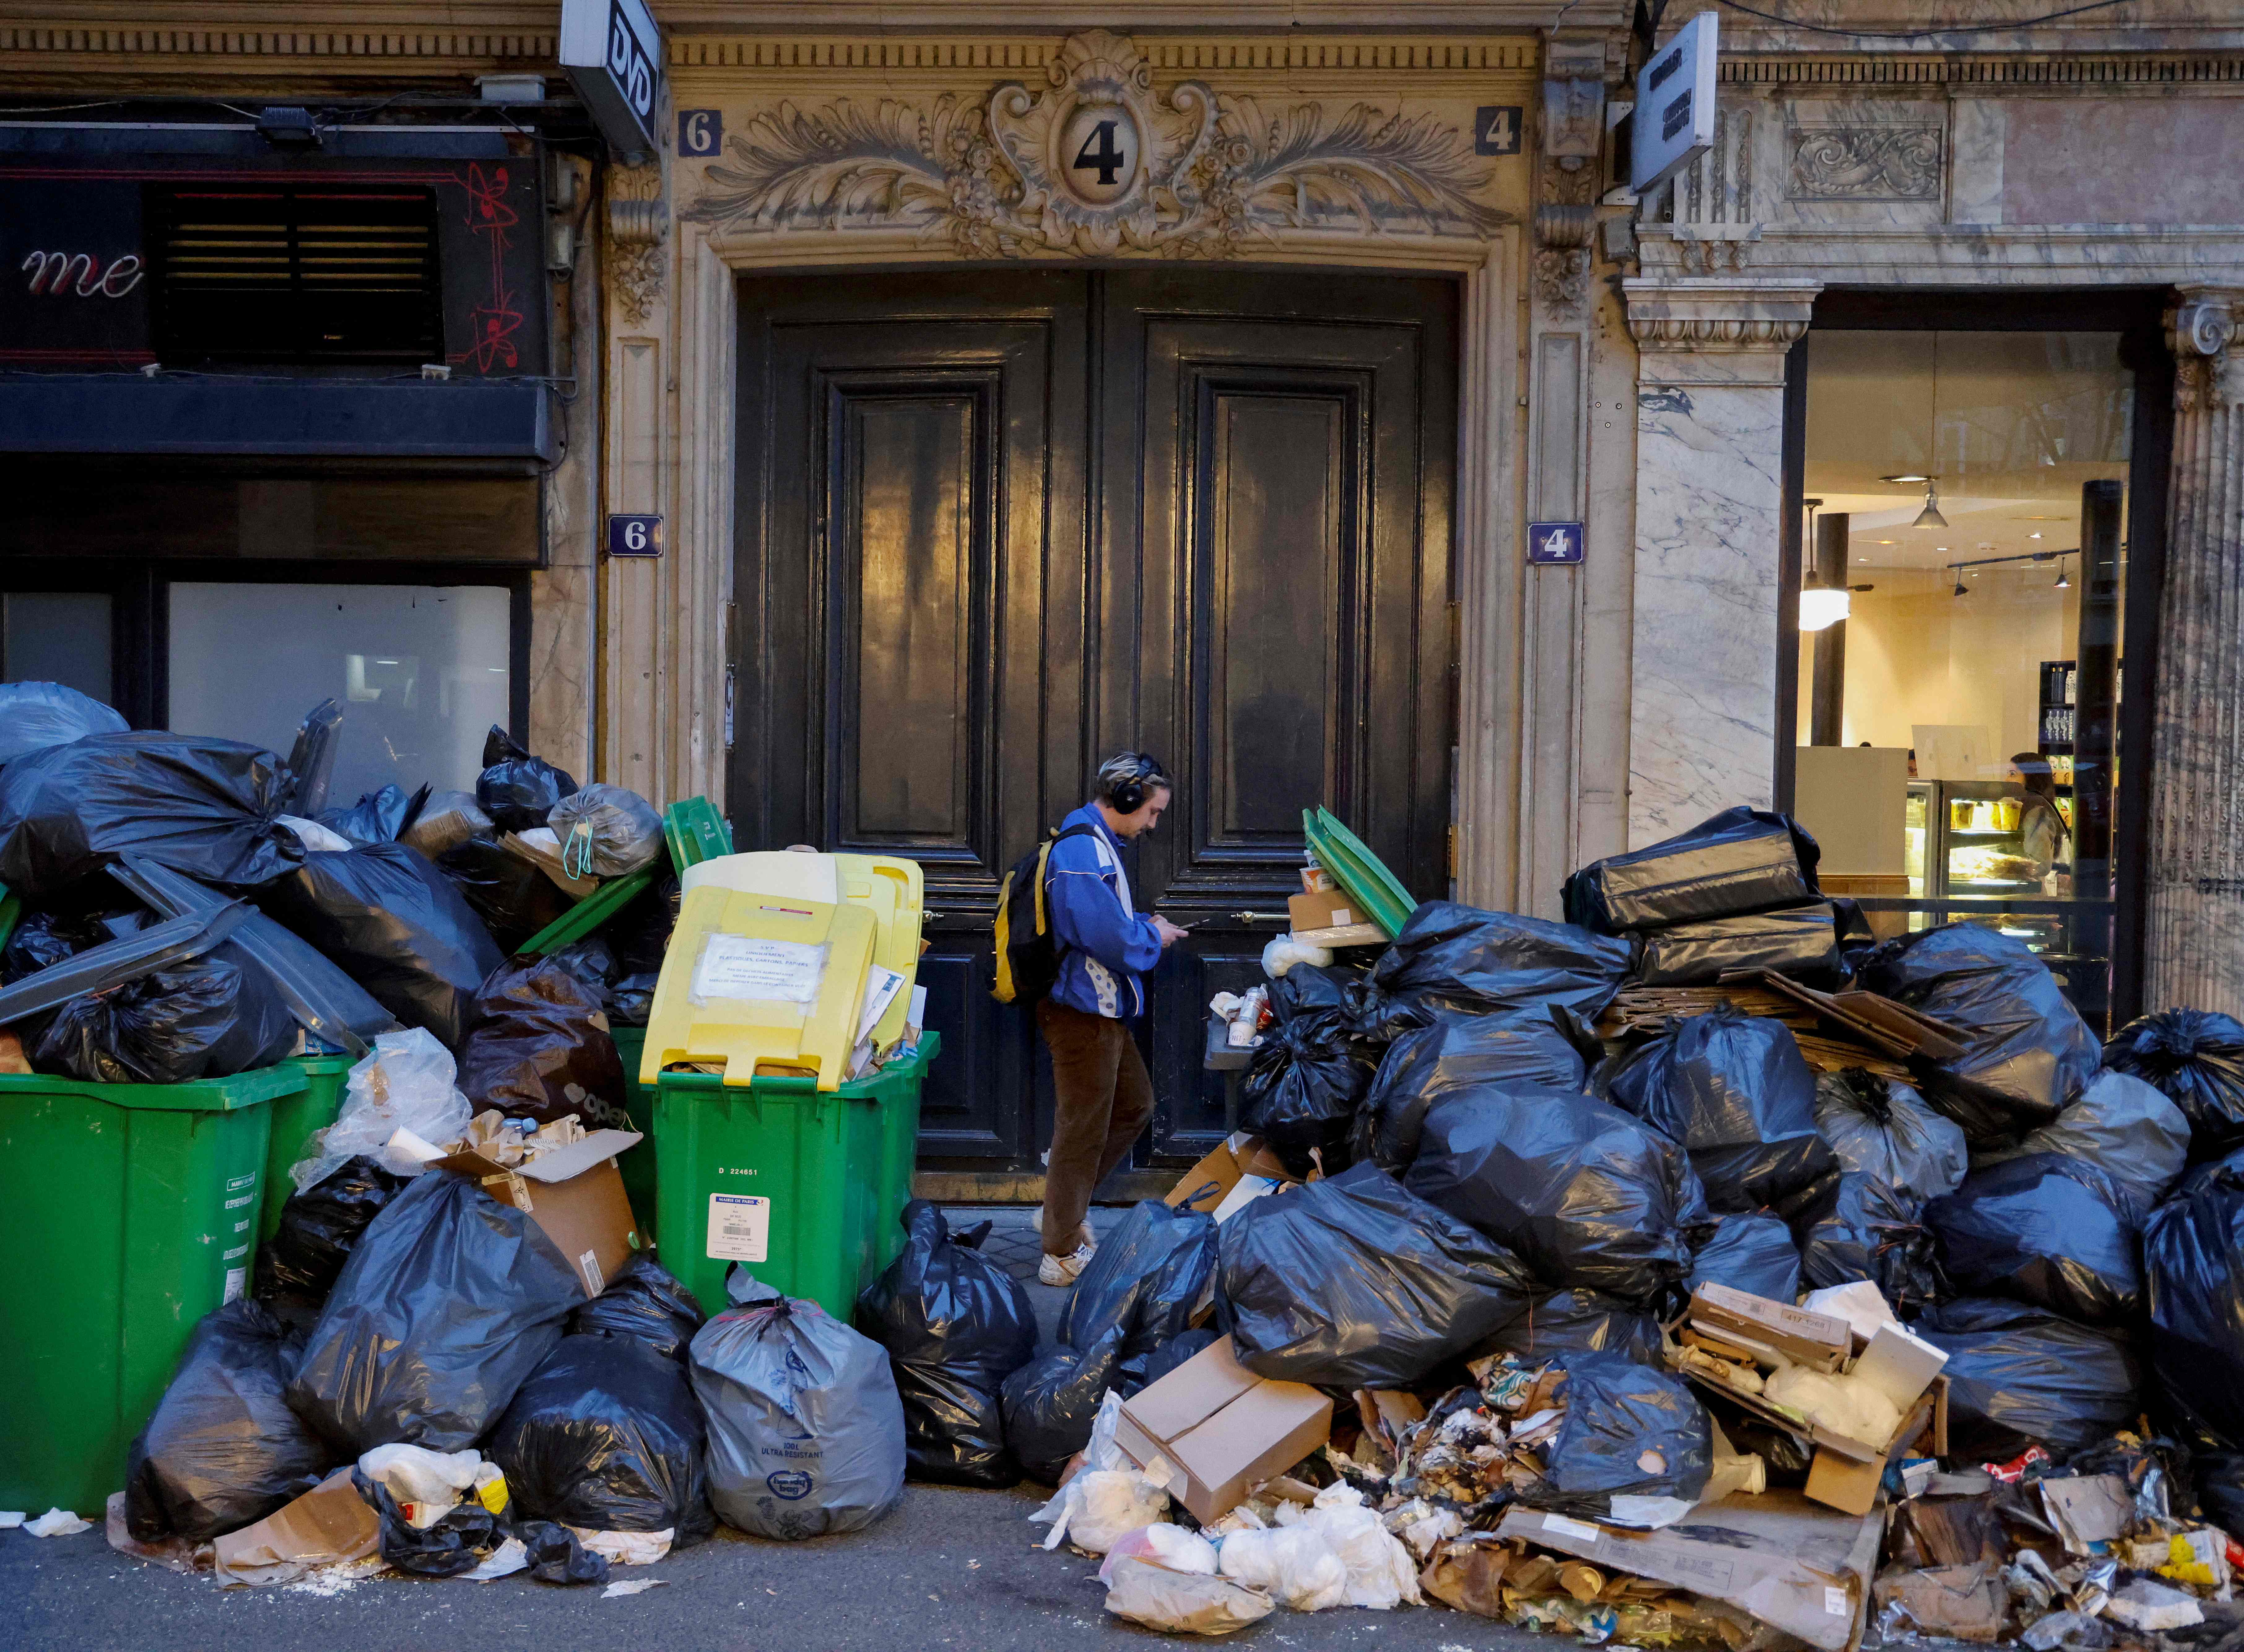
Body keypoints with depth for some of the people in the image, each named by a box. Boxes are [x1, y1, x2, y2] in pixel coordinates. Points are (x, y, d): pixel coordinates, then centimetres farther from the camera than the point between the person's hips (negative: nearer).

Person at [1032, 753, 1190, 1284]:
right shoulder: (1084, 851, -22)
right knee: (1084, 1129, 0)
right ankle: (1062, 1256, 11)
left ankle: (1066, 1202, 29)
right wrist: (1153, 937, -9)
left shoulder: (1094, 843, 13)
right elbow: (1109, 939, -27)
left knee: (1134, 1104, 22)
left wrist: (1143, 926, 9)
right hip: (1083, 1011, -11)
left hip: (1102, 1010, 11)